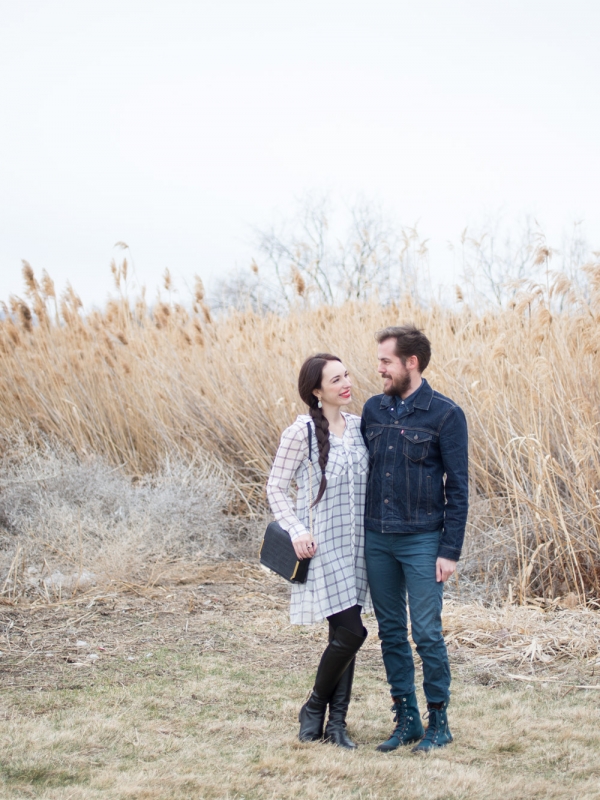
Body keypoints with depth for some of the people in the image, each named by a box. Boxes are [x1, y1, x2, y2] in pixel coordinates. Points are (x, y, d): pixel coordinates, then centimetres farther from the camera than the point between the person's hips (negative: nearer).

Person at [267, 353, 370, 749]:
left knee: (345, 635, 8)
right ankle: (314, 708, 12)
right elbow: (276, 489, -7)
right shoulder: (302, 432, -11)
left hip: (354, 545, 6)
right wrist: (296, 531, -18)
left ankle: (337, 722, 17)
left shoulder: (358, 426, 6)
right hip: (321, 547, -6)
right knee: (350, 633, -10)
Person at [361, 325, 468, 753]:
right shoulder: (373, 409, 8)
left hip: (421, 541, -5)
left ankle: (439, 722, 11)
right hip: (376, 539, 5)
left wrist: (450, 551, -11)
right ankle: (406, 720, 20)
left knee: (427, 634, -3)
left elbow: (458, 488, -7)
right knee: (392, 633, 10)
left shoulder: (445, 414, -8)